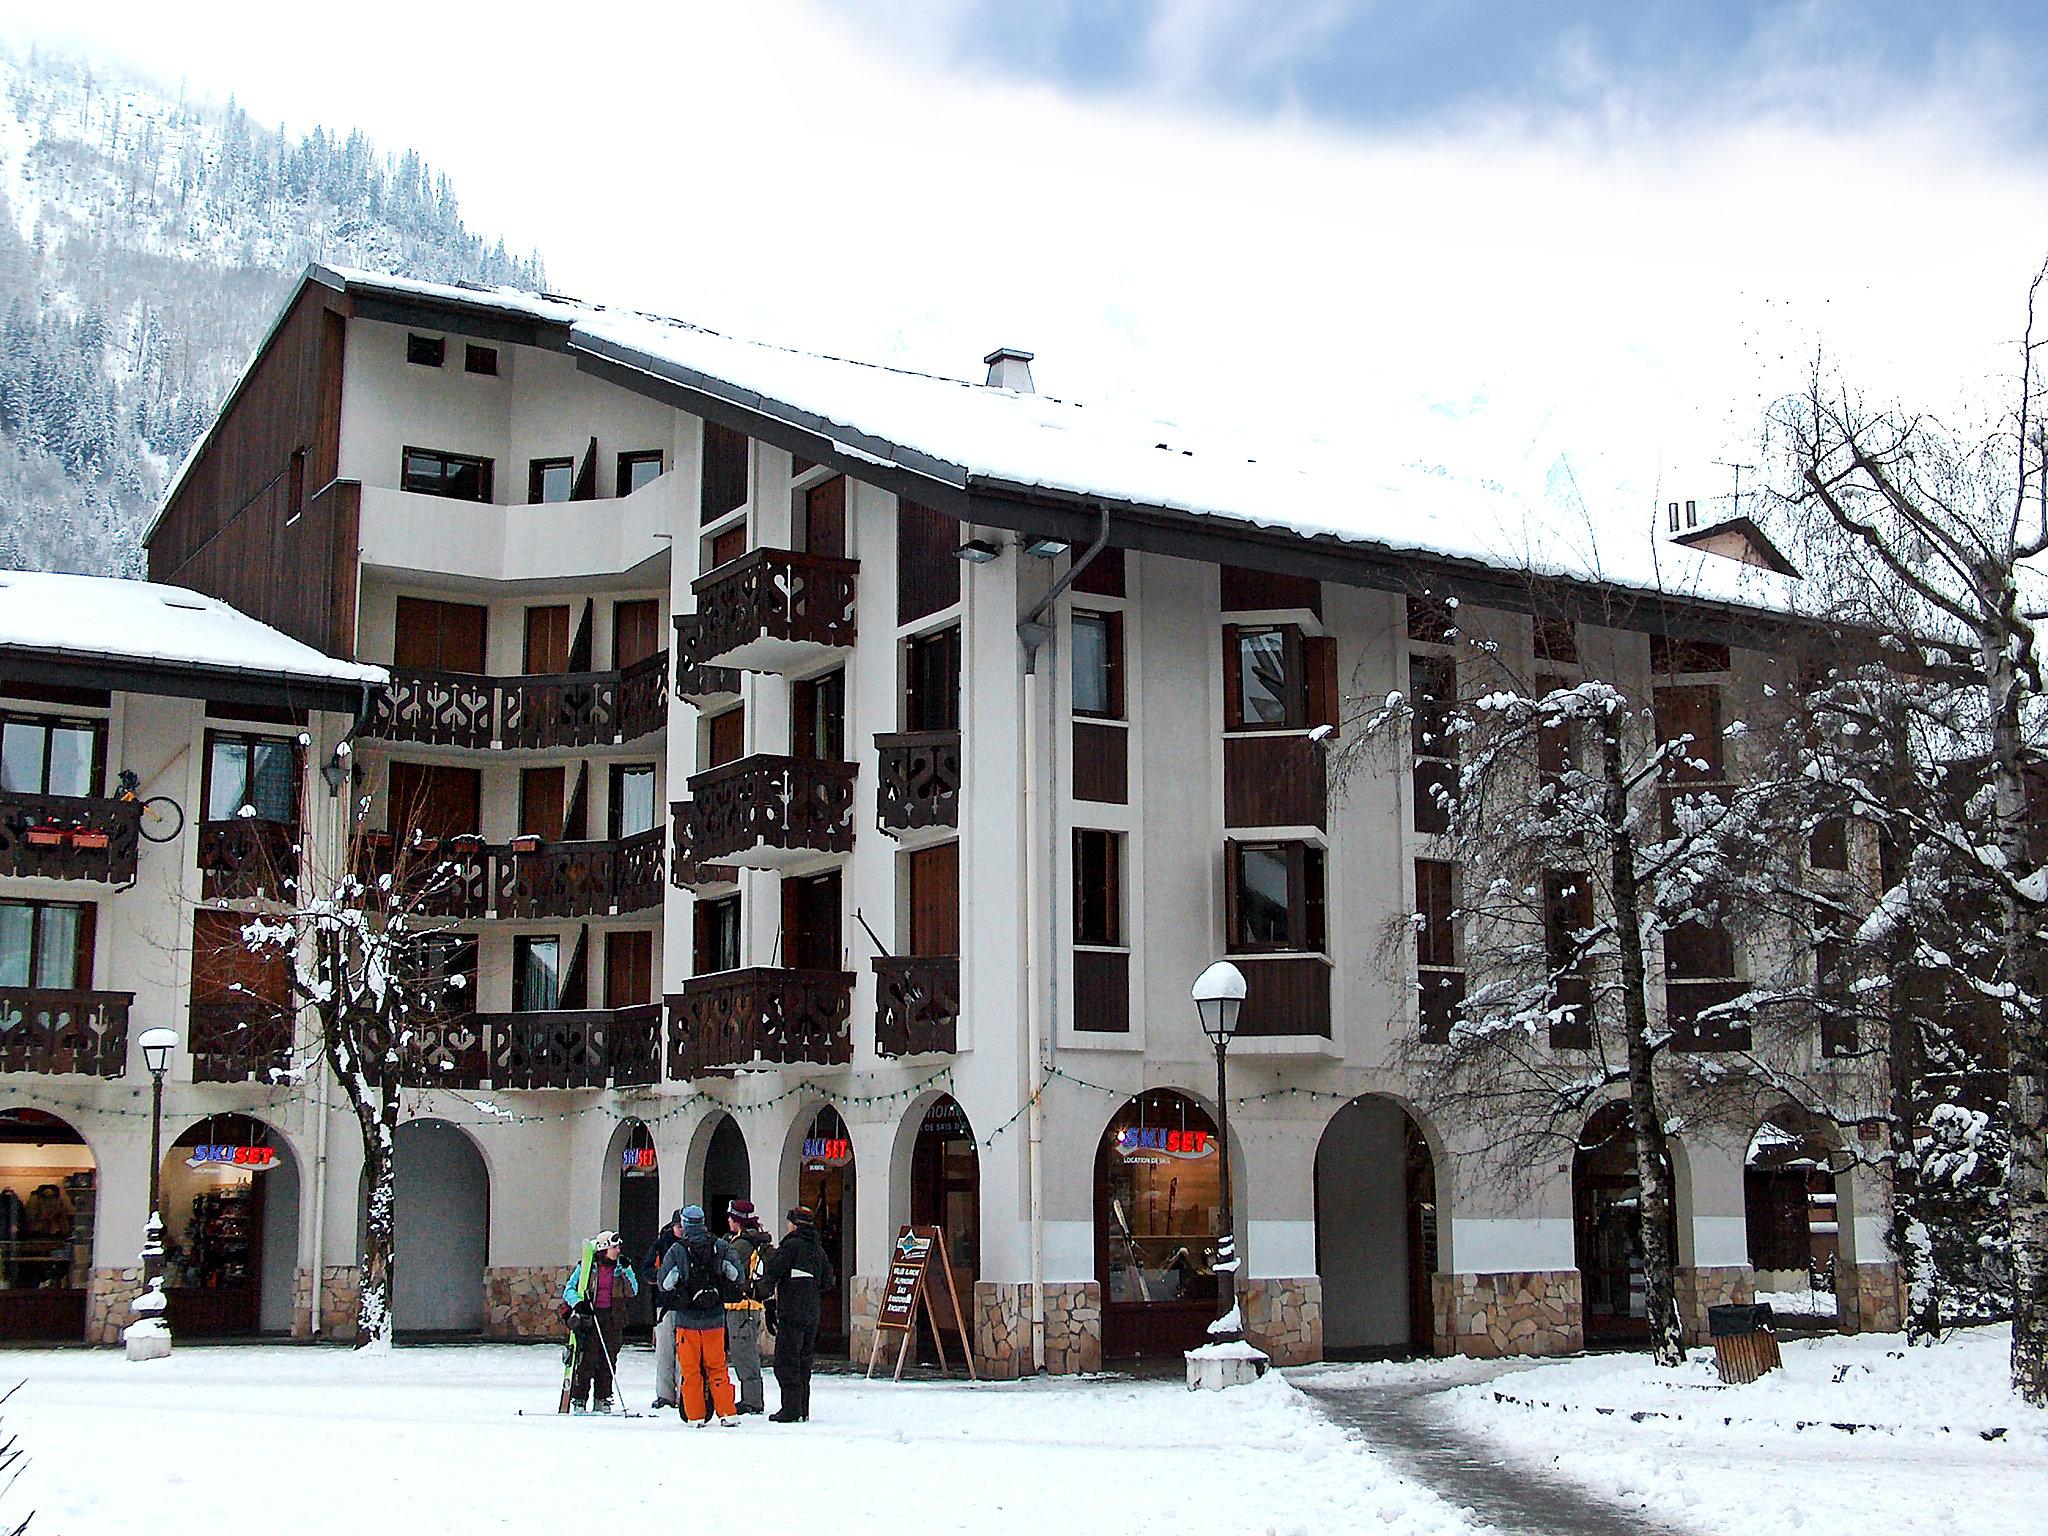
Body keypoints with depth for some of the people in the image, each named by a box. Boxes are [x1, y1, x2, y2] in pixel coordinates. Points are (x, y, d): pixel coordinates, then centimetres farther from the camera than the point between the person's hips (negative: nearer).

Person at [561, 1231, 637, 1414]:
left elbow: (633, 1292, 3)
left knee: (608, 1360, 4)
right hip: (589, 1317, -3)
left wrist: (626, 1271, -8)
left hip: (613, 1320, 3)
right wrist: (579, 1303, -17)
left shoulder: (619, 1267, 9)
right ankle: (578, 1400, -3)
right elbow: (569, 1289, 1)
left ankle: (602, 1400, 12)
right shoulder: (587, 1266, -1)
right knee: (587, 1359, -9)